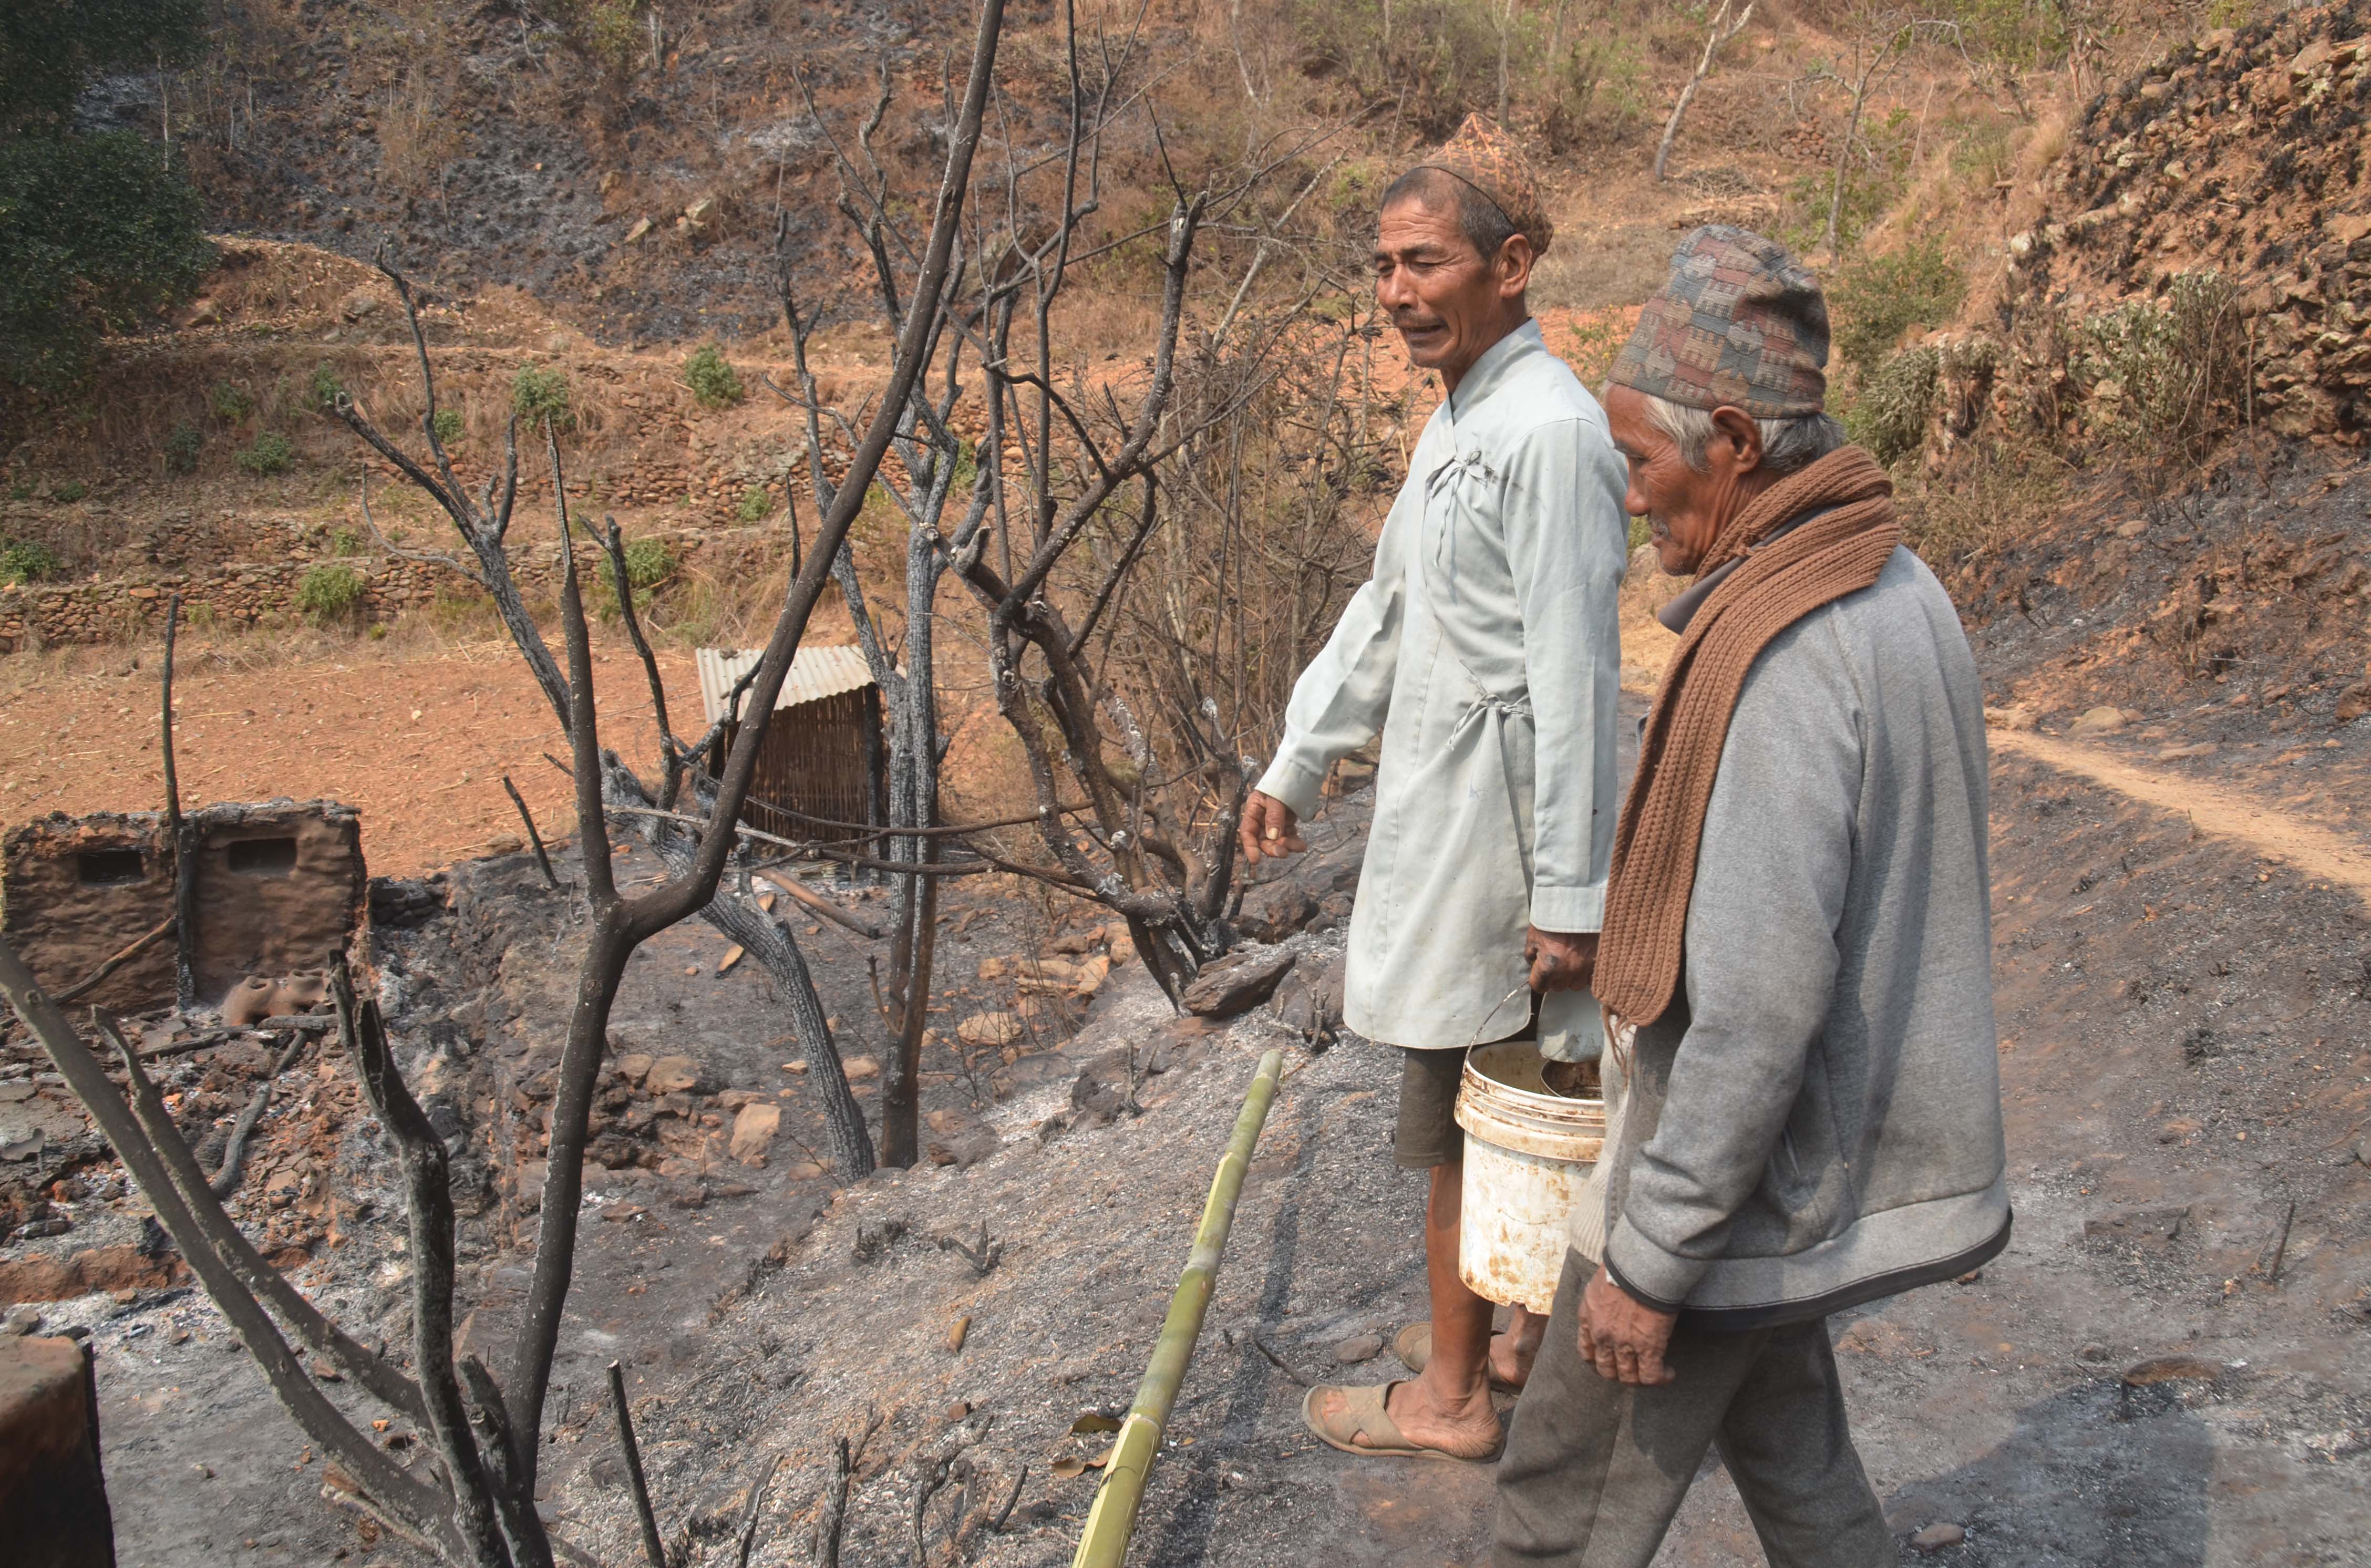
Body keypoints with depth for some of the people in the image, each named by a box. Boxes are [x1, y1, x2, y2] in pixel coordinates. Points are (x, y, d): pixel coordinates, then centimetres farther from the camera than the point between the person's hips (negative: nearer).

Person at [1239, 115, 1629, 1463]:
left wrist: (1568, 892, -22)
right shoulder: (1458, 419, 12)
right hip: (1442, 799, 10)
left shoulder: (1551, 430, -20)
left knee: (1457, 1113, 3)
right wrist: (1297, 766, 21)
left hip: (1493, 821, -10)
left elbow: (1572, 677, -23)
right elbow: (1386, 609, 19)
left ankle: (1450, 1396, 20)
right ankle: (1530, 1328, 38)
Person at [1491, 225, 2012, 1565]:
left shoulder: (1785, 654, -27)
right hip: (1845, 1146, 9)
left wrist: (1650, 1258, -21)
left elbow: (1760, 998, -29)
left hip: (1745, 1165, -9)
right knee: (1786, 1449, 26)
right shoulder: (1900, 590, 4)